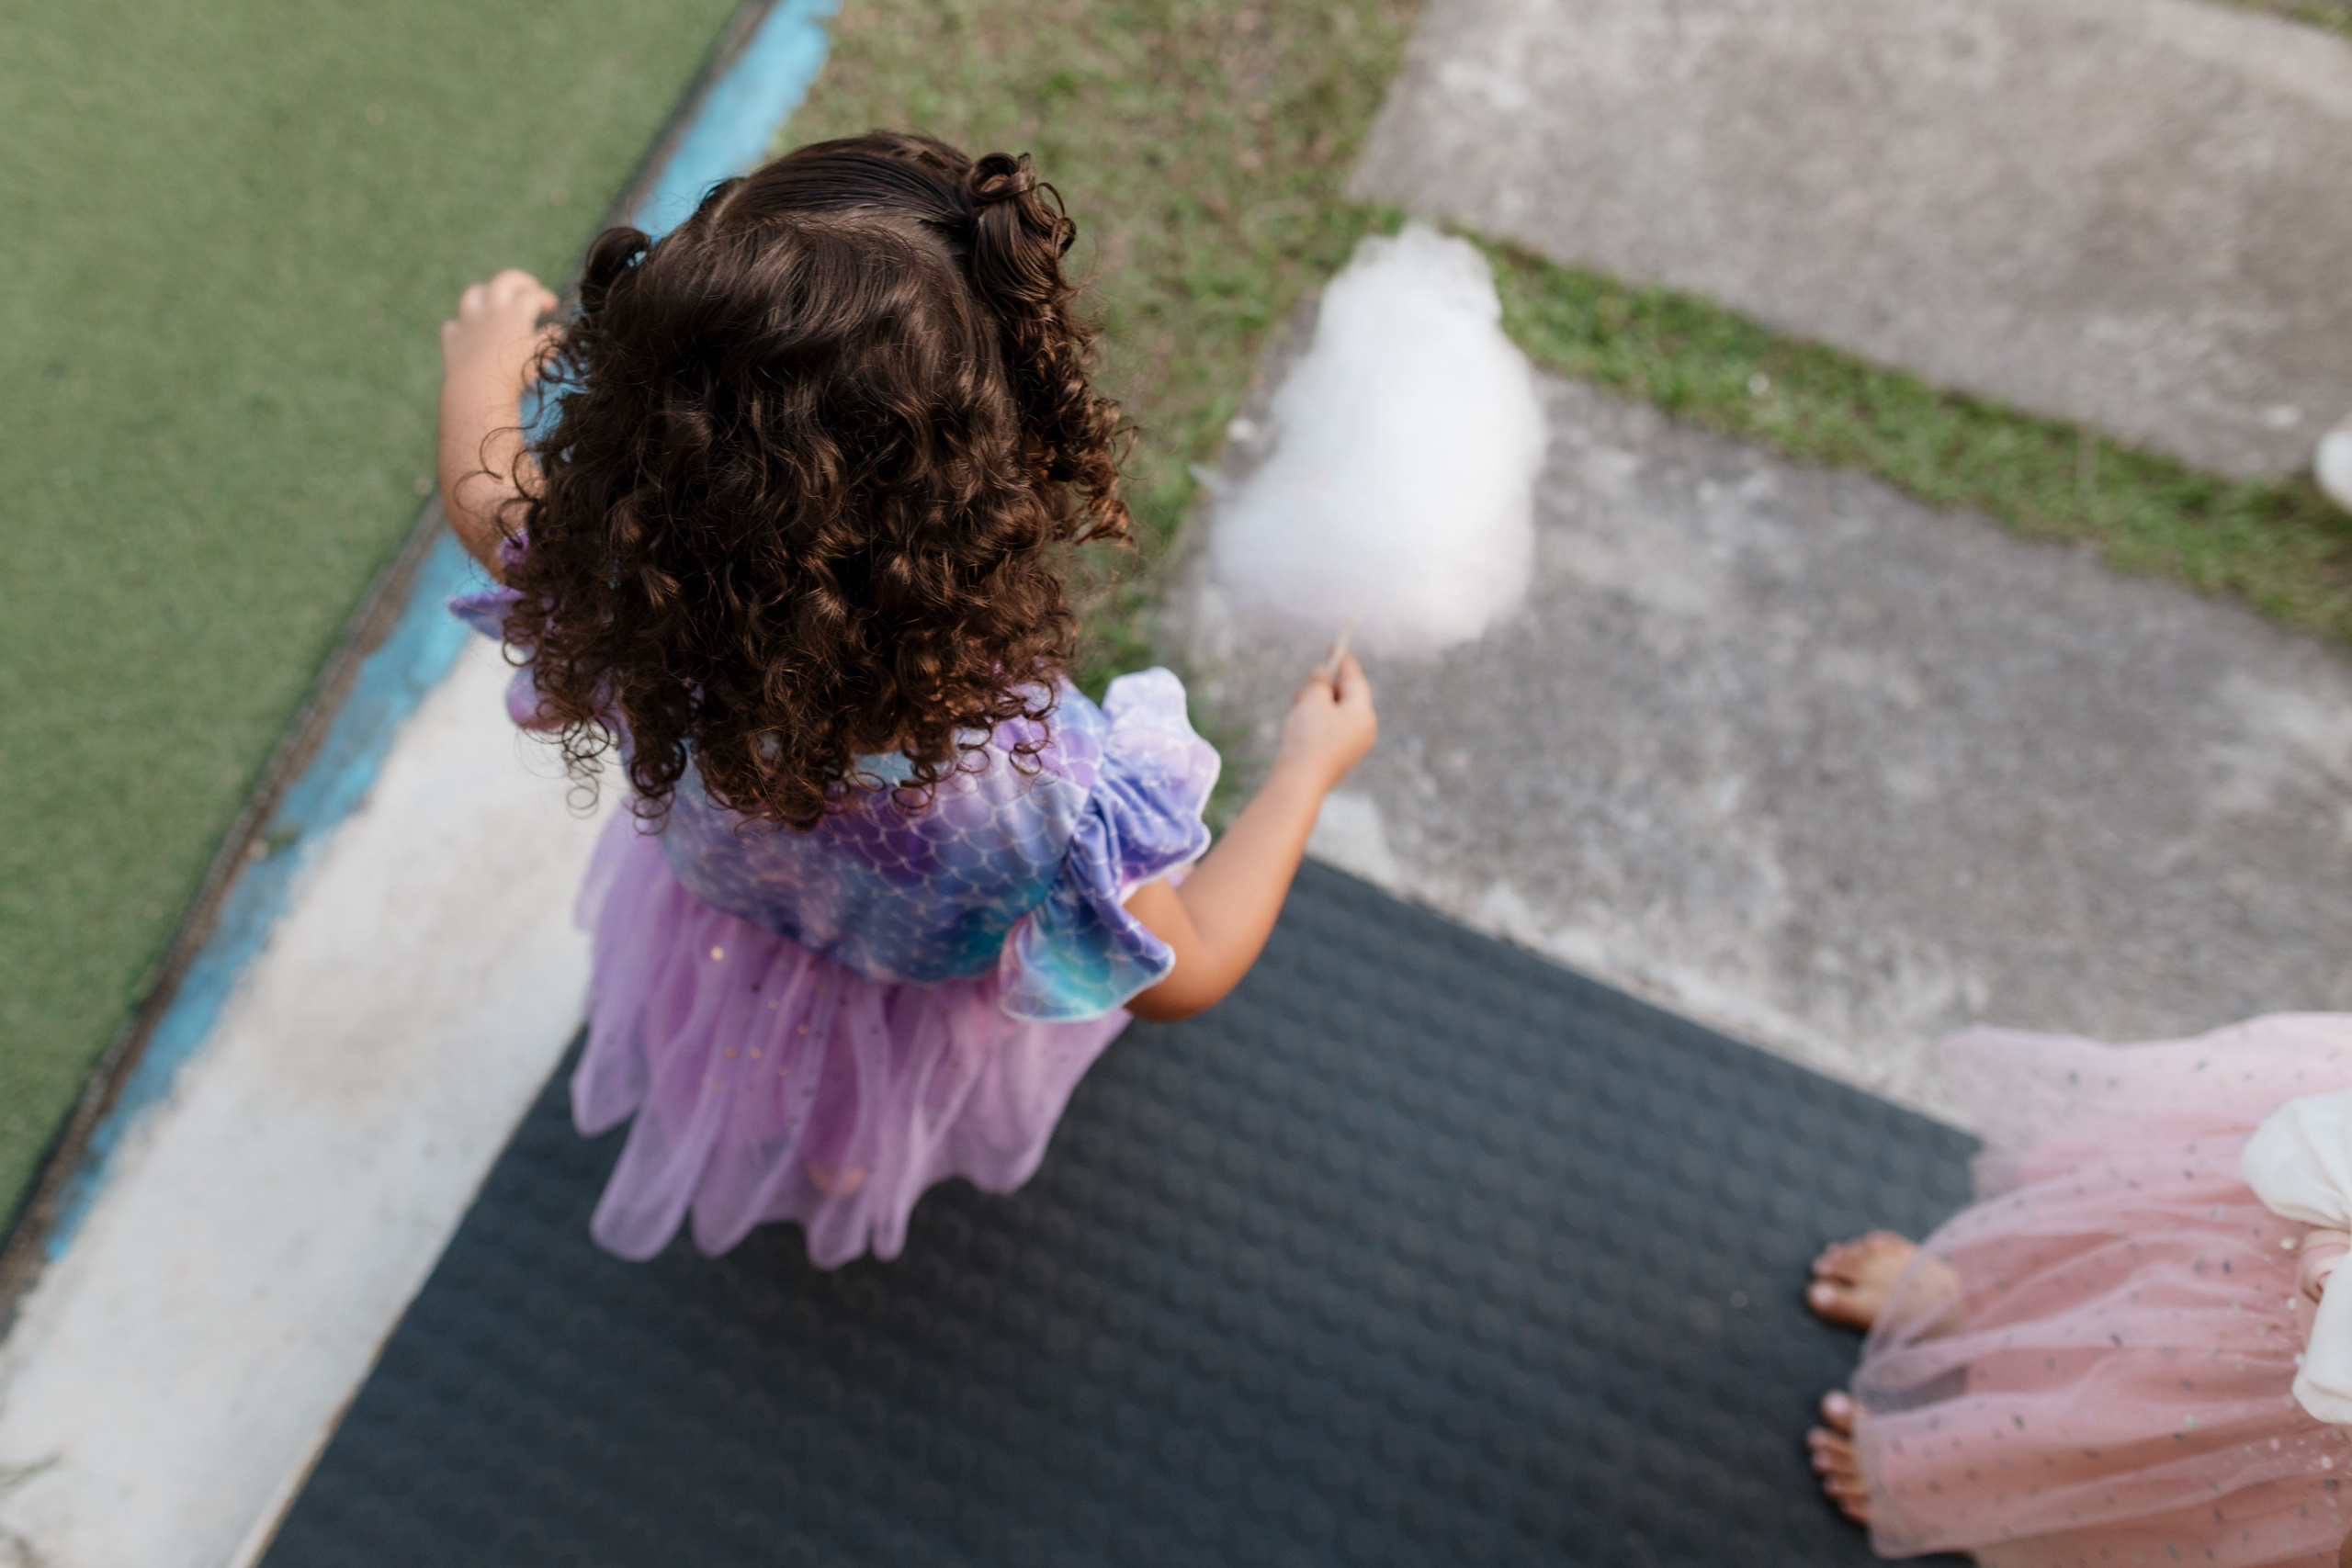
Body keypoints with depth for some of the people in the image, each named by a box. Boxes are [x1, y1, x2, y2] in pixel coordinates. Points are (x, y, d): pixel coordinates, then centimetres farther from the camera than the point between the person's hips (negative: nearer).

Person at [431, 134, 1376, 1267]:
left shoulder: (624, 586, -40)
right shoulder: (1022, 784, -50)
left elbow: (482, 499, -14)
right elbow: (1183, 974, -29)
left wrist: (480, 369, 10)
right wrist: (1307, 766, -15)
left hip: (725, 951, 2)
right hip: (921, 1033, -1)